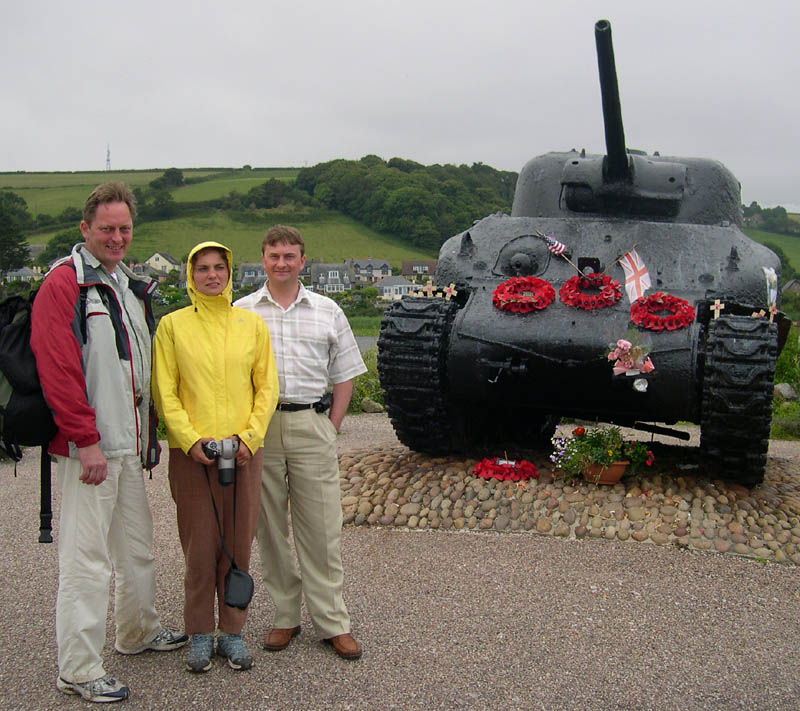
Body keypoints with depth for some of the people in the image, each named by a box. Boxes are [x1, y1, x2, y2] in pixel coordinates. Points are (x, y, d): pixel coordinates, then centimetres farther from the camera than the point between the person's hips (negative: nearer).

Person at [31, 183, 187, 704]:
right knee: (87, 556, -3)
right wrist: (86, 440, -20)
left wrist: (150, 431, 21)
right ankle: (78, 670, 7)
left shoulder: (131, 287, 16)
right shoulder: (64, 285, -11)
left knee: (137, 543, 20)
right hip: (89, 446, -9)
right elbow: (58, 371, -18)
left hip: (130, 444, 9)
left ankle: (140, 631, 37)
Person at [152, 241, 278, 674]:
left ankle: (232, 631, 20)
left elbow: (267, 387, 6)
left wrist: (249, 436, -7)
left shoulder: (252, 325, 7)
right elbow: (165, 392, 0)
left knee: (238, 545, 6)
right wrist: (191, 439, -12)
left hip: (243, 452, 2)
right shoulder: (173, 325, 3)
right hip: (191, 453, -1)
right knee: (200, 545, 2)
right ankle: (199, 634, 18)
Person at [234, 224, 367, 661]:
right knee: (269, 527, 7)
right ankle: (285, 616, 19)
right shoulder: (241, 313, 7)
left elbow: (344, 376, 12)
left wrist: (331, 427, 3)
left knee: (322, 528, 1)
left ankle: (332, 621, 10)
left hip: (311, 424, 0)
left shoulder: (327, 312, 9)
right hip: (258, 427, 0)